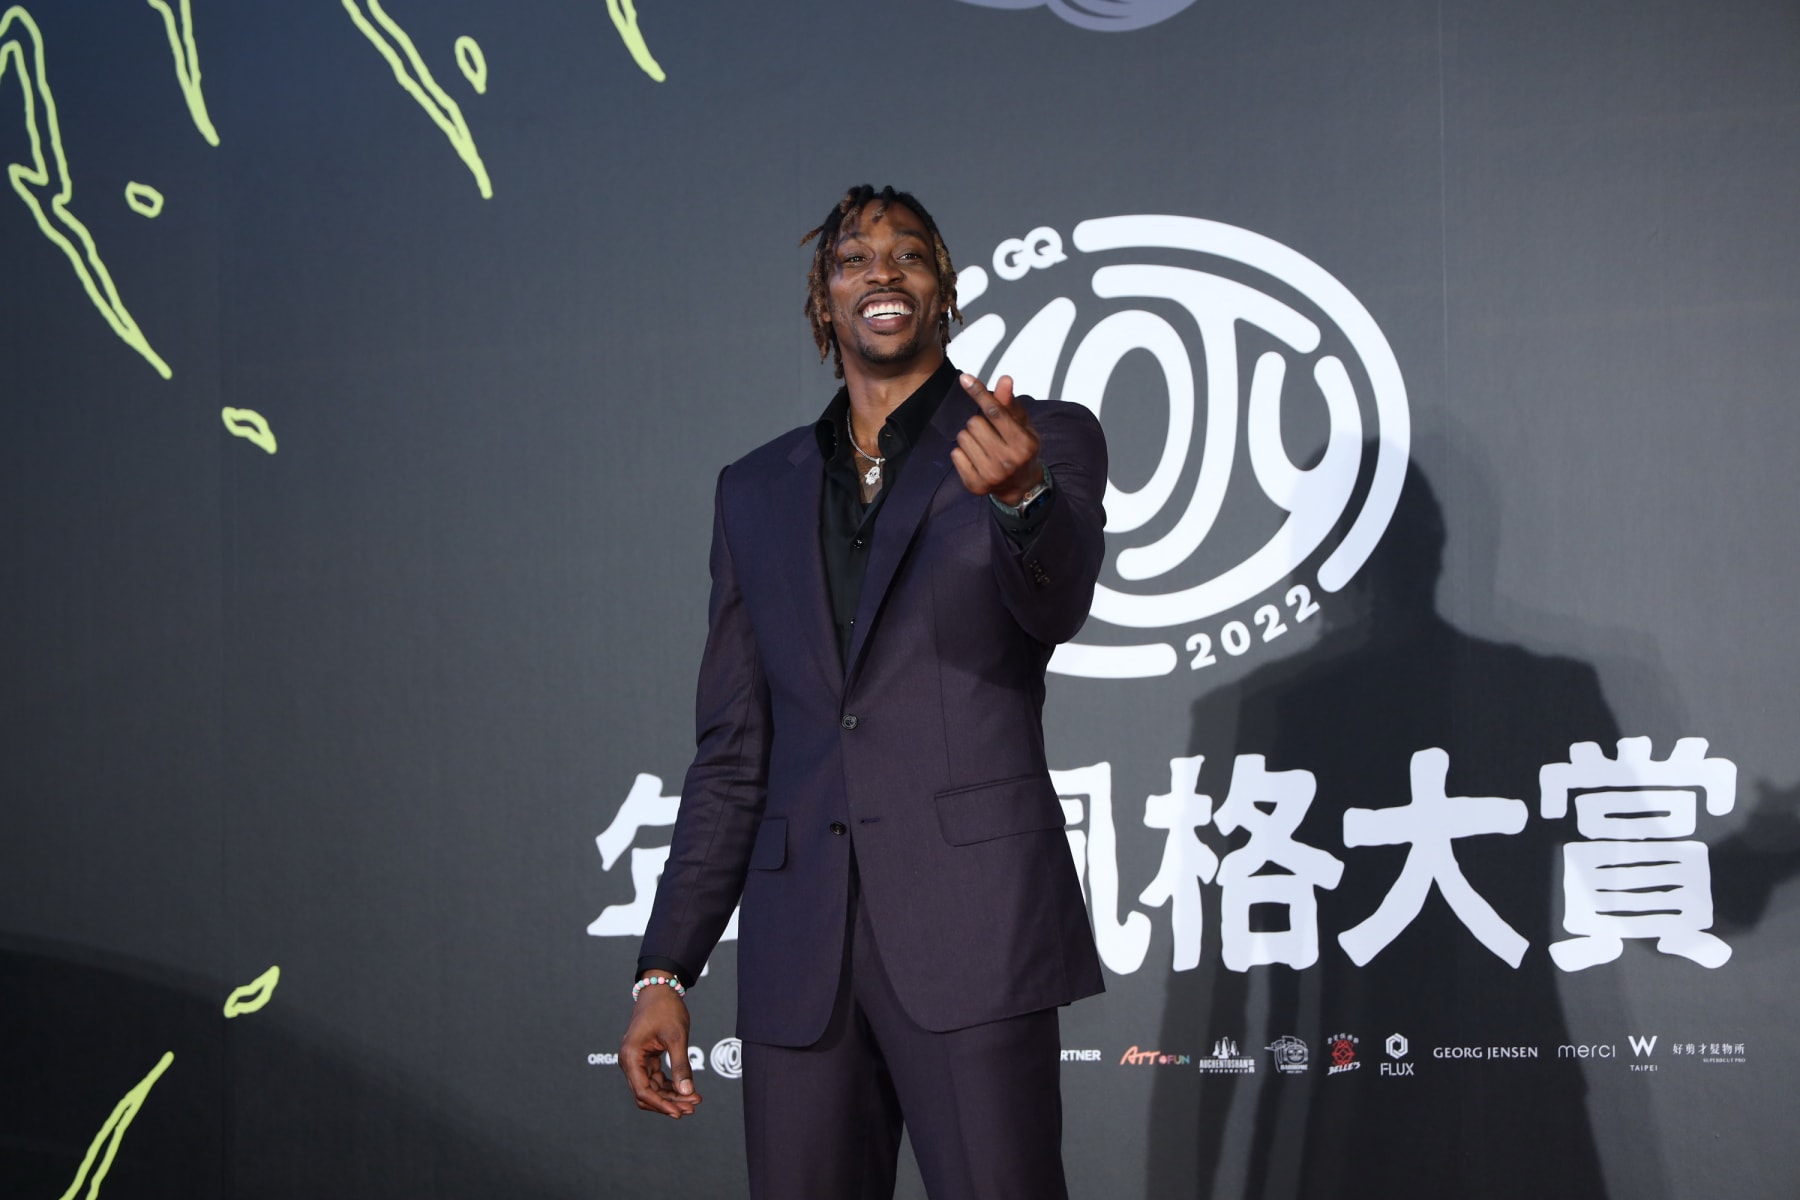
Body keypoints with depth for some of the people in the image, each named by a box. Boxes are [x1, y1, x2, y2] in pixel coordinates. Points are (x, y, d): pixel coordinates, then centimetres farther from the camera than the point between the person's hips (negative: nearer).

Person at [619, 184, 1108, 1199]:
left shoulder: (1046, 441, 7)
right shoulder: (757, 490, 18)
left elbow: (1057, 604, -14)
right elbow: (734, 753, 18)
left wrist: (1022, 495, -36)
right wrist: (666, 968, 11)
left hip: (971, 926, -4)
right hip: (801, 949, 4)